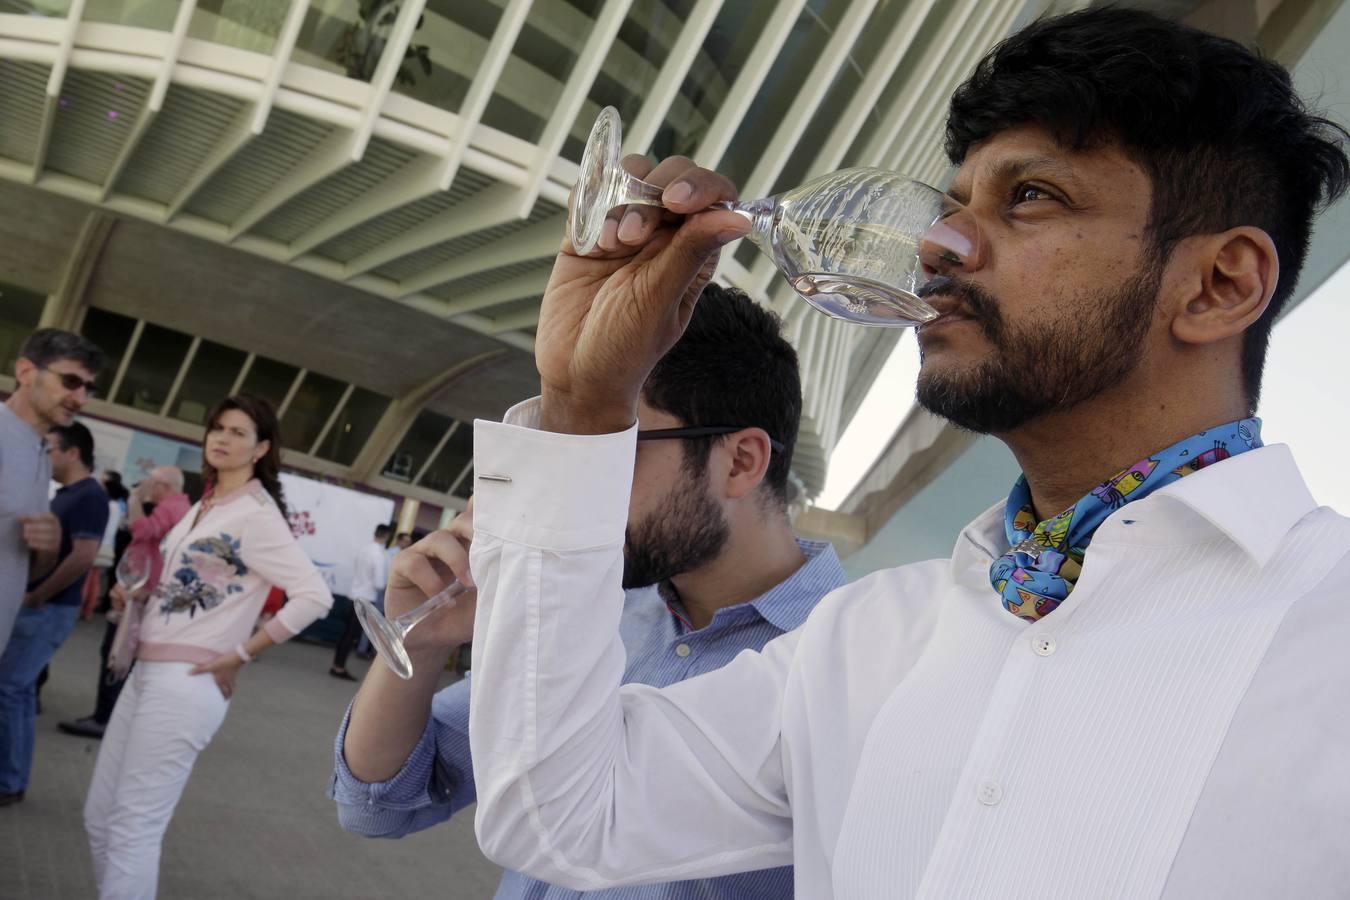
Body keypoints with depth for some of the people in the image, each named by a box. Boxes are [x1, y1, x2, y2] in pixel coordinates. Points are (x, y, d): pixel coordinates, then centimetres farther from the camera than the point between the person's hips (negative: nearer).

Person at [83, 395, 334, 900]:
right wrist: (135, 597, 6)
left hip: (187, 682, -9)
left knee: (133, 828, -4)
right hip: (146, 671, 9)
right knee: (99, 817, 14)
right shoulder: (203, 506, 15)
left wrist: (239, 657, -17)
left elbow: (315, 596, -21)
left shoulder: (256, 514, -11)